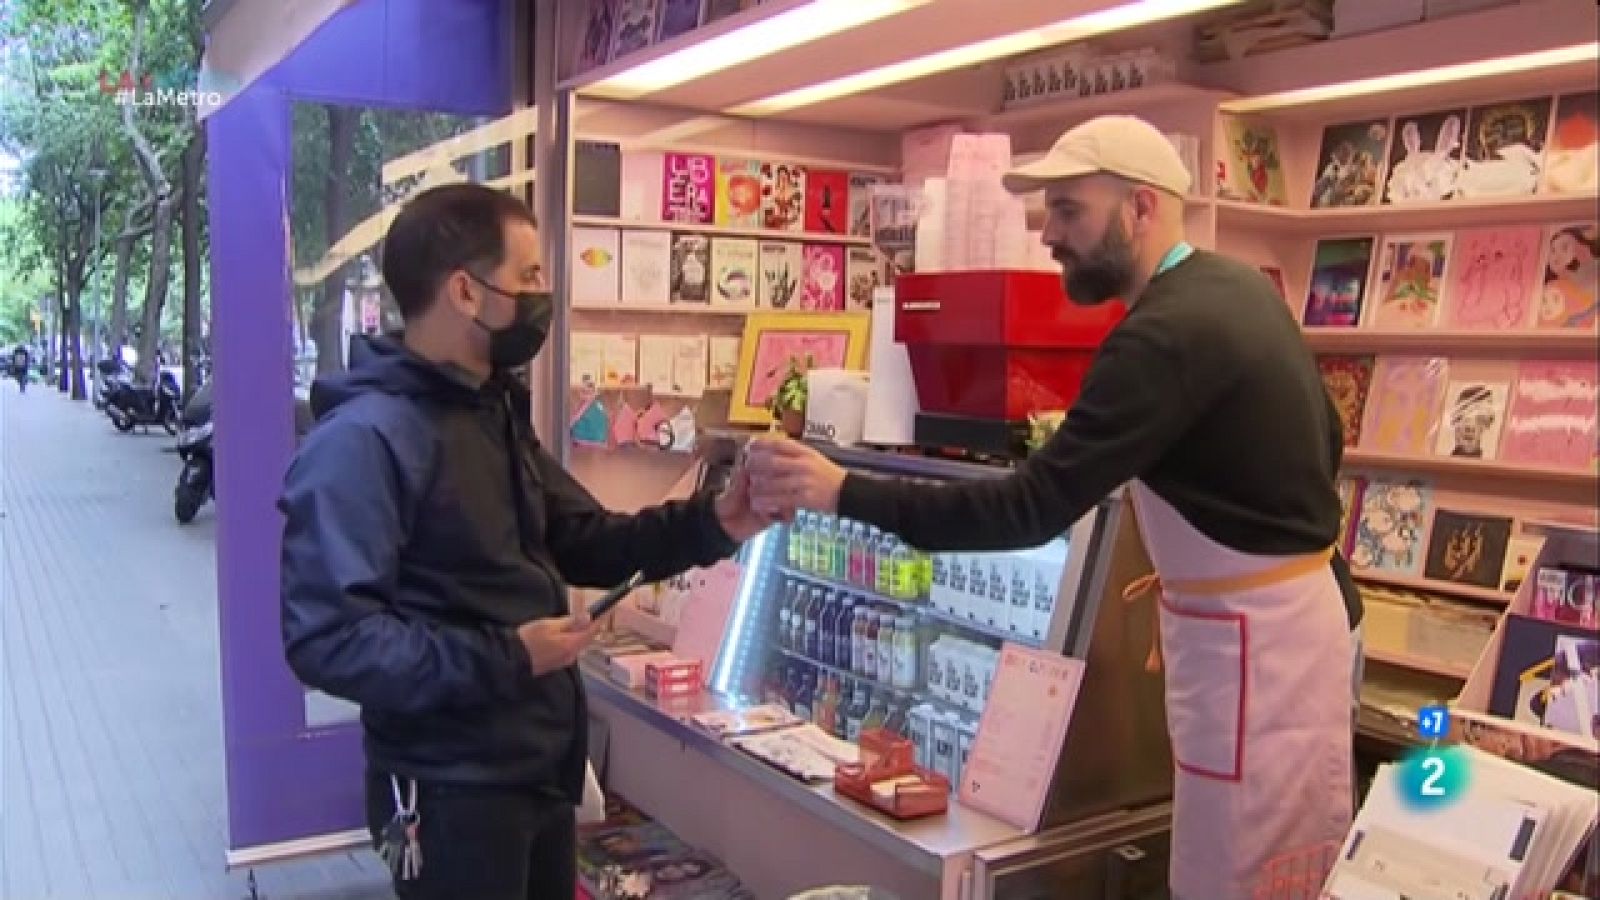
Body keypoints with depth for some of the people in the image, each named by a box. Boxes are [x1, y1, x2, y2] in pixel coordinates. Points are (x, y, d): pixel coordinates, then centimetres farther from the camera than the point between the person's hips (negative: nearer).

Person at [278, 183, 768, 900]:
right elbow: (327, 639, -27)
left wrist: (708, 524, -2)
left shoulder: (496, 412, 9)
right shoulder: (363, 439, -22)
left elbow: (581, 544, 12)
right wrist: (502, 658, -26)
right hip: (452, 792, -9)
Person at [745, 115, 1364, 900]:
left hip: (1255, 637, -10)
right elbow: (1324, 438, 18)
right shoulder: (1237, 287, 7)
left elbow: (1034, 509, -28)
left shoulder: (1167, 334, -24)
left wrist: (841, 493, -28)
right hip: (1295, 609, 10)